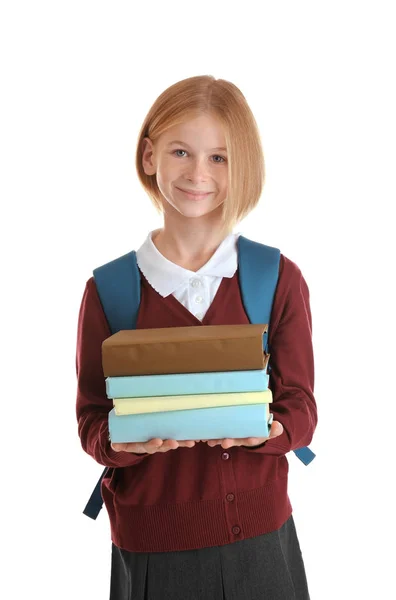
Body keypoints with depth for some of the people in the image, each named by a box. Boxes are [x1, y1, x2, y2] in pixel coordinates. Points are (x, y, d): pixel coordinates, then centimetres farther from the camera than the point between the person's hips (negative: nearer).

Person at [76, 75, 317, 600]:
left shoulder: (280, 279, -3)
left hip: (260, 535, 1)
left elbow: (300, 408, -3)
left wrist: (265, 429, -24)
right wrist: (130, 439, -25)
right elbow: (92, 424, -4)